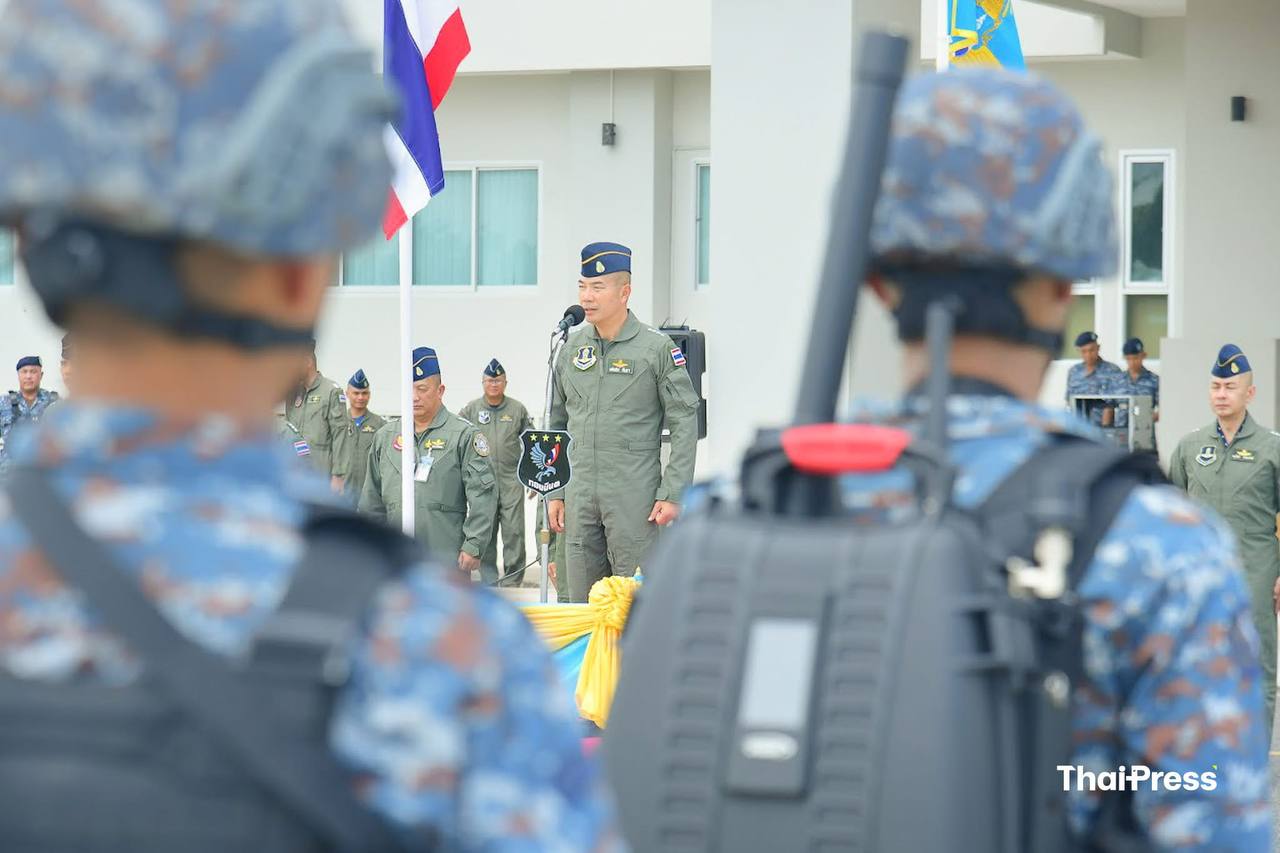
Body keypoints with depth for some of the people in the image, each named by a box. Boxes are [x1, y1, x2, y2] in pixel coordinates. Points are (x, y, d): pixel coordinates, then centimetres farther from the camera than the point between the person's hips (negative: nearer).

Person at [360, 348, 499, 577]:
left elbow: (482, 497, -6)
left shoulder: (463, 436, -2)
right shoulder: (385, 437, 14)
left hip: (447, 558, -4)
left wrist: (473, 547, -13)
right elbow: (372, 501, 20)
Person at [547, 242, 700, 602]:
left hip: (635, 500, -5)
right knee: (582, 602, 8)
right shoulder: (572, 349, 10)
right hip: (579, 499, 5)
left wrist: (672, 494, -10)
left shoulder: (656, 348, -4)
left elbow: (685, 423, -5)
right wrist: (553, 492, 12)